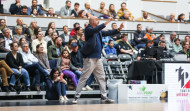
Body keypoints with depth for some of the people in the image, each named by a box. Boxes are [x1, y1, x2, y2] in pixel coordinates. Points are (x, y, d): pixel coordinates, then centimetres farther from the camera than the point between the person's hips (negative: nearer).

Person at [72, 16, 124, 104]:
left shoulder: (98, 31, 17)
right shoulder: (88, 30, -6)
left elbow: (108, 33, 19)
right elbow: (95, 30, -25)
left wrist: (118, 30, 7)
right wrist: (106, 23, -26)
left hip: (98, 59, 8)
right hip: (90, 58, -8)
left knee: (101, 78, 8)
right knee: (83, 78, -6)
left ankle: (104, 97, 12)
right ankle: (76, 97, -2)